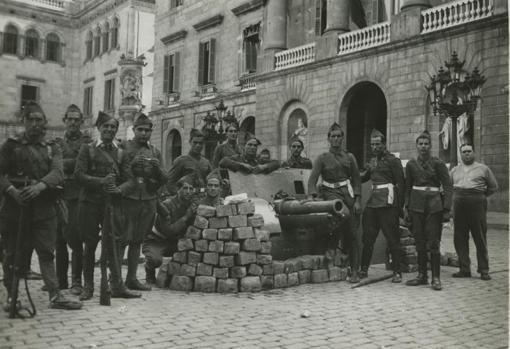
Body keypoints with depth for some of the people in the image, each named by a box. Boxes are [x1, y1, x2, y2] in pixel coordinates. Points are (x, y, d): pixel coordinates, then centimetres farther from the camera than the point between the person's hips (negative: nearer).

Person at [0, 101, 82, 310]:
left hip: (44, 208, 1)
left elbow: (58, 173, -5)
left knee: (47, 253, 0)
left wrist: (40, 185, -23)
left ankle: (55, 296, 2)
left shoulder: (52, 148, 12)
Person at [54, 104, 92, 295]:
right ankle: (60, 279, 20)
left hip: (76, 195, -5)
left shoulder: (86, 141, 3)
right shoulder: (58, 142, 18)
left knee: (74, 240, -6)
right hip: (58, 195, 5)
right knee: (59, 240, 9)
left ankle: (76, 281, 3)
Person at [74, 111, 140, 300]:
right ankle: (88, 286, 15)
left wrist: (119, 189, -10)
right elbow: (79, 174, -5)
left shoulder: (120, 152, 12)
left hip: (112, 202, 2)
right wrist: (101, 182, -17)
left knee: (114, 242, -3)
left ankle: (117, 286, 3)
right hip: (90, 201, -2)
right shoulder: (87, 149, 4)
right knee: (90, 244, 4)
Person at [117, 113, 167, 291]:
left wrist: (157, 168, -7)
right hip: (127, 200, -4)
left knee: (137, 241, 10)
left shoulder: (155, 152, 14)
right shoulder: (123, 148, 0)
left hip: (148, 201, 4)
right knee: (122, 239, -7)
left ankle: (131, 278, 18)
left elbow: (163, 180, 11)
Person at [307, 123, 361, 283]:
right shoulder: (322, 158, 6)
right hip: (331, 193, -1)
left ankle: (354, 271, 2)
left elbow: (357, 180, 9)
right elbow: (312, 179, -4)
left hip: (348, 193, 1)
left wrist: (357, 200, -2)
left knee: (352, 234, -3)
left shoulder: (349, 157, 12)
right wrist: (312, 195, -21)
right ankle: (332, 247, -17)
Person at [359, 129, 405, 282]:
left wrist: (400, 206, -10)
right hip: (372, 201, 7)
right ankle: (364, 269, 17)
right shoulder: (372, 161, 17)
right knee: (368, 237, 8)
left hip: (387, 203, -7)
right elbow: (363, 178, 26)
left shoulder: (393, 160, -4)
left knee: (392, 238, -2)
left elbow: (401, 184, -7)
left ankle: (397, 272, 4)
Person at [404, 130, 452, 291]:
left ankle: (435, 278, 4)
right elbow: (407, 187, 13)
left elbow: (448, 186, -3)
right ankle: (422, 275, 16)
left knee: (433, 244, -4)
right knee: (420, 243, 7)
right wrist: (407, 208, 7)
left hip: (434, 206, -3)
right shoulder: (411, 164, 7)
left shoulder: (438, 164, -2)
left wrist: (447, 209, -9)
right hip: (417, 206, 3)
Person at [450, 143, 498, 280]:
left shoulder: (483, 169, 7)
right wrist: (458, 196, 10)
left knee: (480, 238, -1)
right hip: (459, 205, 3)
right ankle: (464, 269, 11)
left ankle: (484, 270, 8)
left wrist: (480, 196, 9)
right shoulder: (454, 170, 15)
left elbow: (493, 187, 13)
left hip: (477, 204, -3)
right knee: (459, 238, 3)